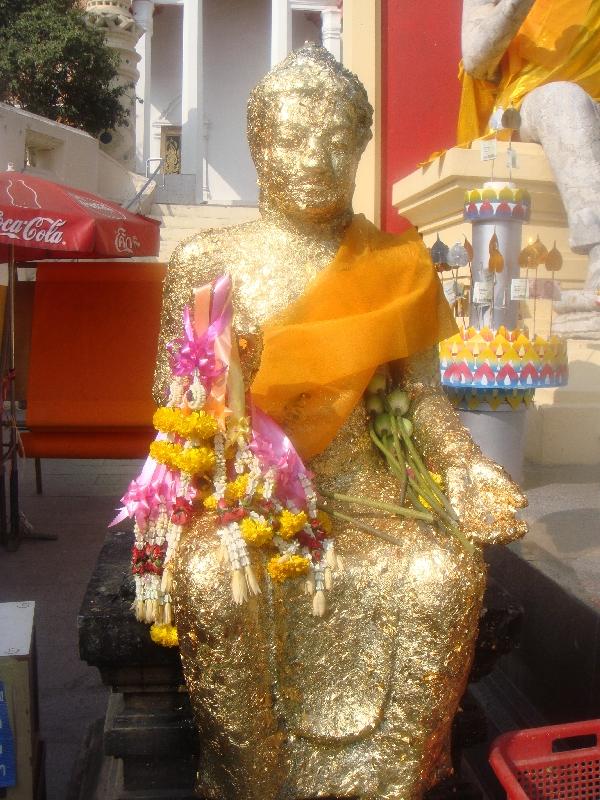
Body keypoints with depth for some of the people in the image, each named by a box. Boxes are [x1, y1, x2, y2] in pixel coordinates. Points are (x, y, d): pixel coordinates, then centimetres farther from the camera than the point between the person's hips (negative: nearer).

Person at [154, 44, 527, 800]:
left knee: (448, 573, -27)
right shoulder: (207, 262, 3)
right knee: (211, 581, -32)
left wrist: (465, 465, -10)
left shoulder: (395, 264, 7)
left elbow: (423, 396, 8)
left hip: (364, 494, 1)